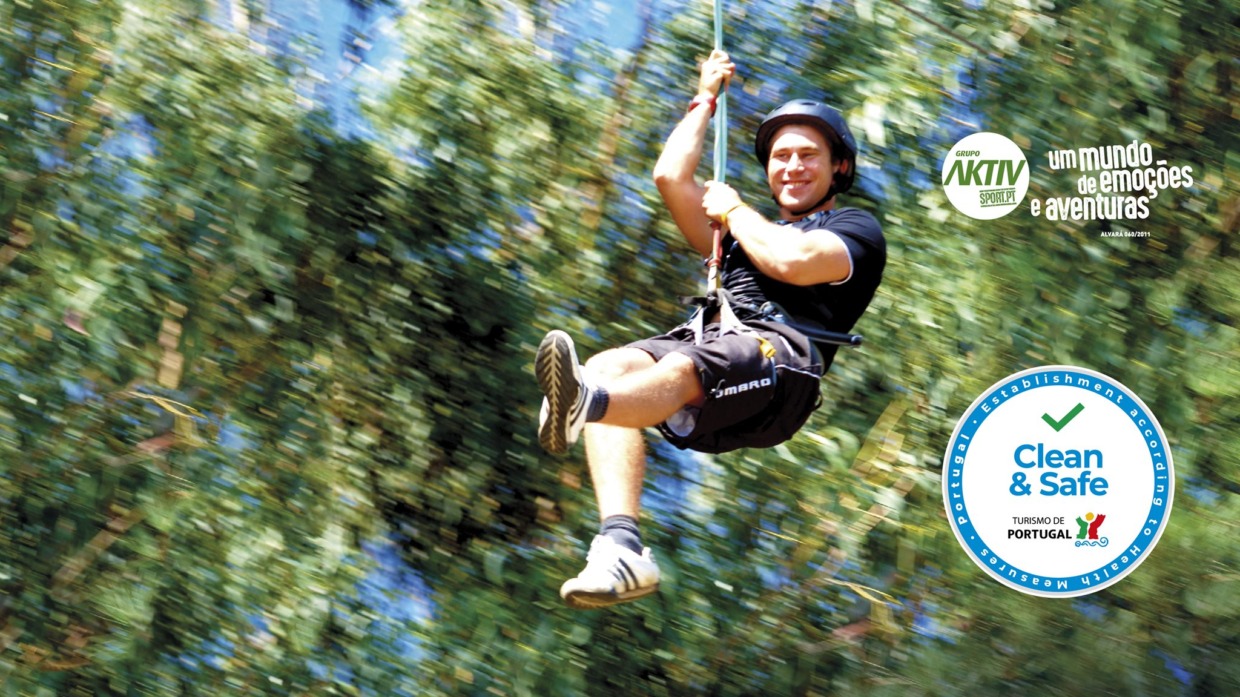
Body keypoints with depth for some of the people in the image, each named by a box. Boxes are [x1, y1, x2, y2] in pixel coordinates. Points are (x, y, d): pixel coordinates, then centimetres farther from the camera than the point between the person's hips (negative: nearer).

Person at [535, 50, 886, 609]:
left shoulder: (857, 229, 21)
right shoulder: (746, 228, 41)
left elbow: (794, 262, -1)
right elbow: (670, 175, 30)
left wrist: (733, 210, 14)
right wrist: (707, 98, 39)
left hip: (784, 358, -6)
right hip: (707, 339, 6)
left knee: (682, 369, -39)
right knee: (608, 368, -27)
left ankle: (583, 404, -75)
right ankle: (621, 548, -46)